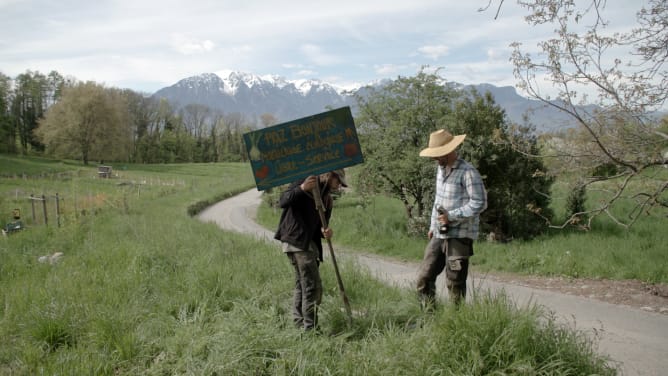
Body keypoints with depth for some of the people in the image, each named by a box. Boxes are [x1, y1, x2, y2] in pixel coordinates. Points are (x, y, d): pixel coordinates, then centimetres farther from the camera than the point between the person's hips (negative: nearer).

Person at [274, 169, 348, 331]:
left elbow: (319, 225, 15)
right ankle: (310, 328, -6)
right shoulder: (303, 182, -4)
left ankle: (299, 325, 24)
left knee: (302, 284, 15)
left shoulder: (327, 200, 18)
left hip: (310, 243, 9)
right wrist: (302, 188, -27)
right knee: (313, 286, -10)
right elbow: (283, 202, -14)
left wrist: (325, 231, -9)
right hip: (297, 240, -9)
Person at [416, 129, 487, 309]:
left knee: (454, 282, -2)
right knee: (424, 277, 7)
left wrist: (451, 216, -19)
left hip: (459, 235, -8)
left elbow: (479, 203, -16)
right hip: (439, 234, 8)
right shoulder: (441, 169, 13)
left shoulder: (468, 172, -14)